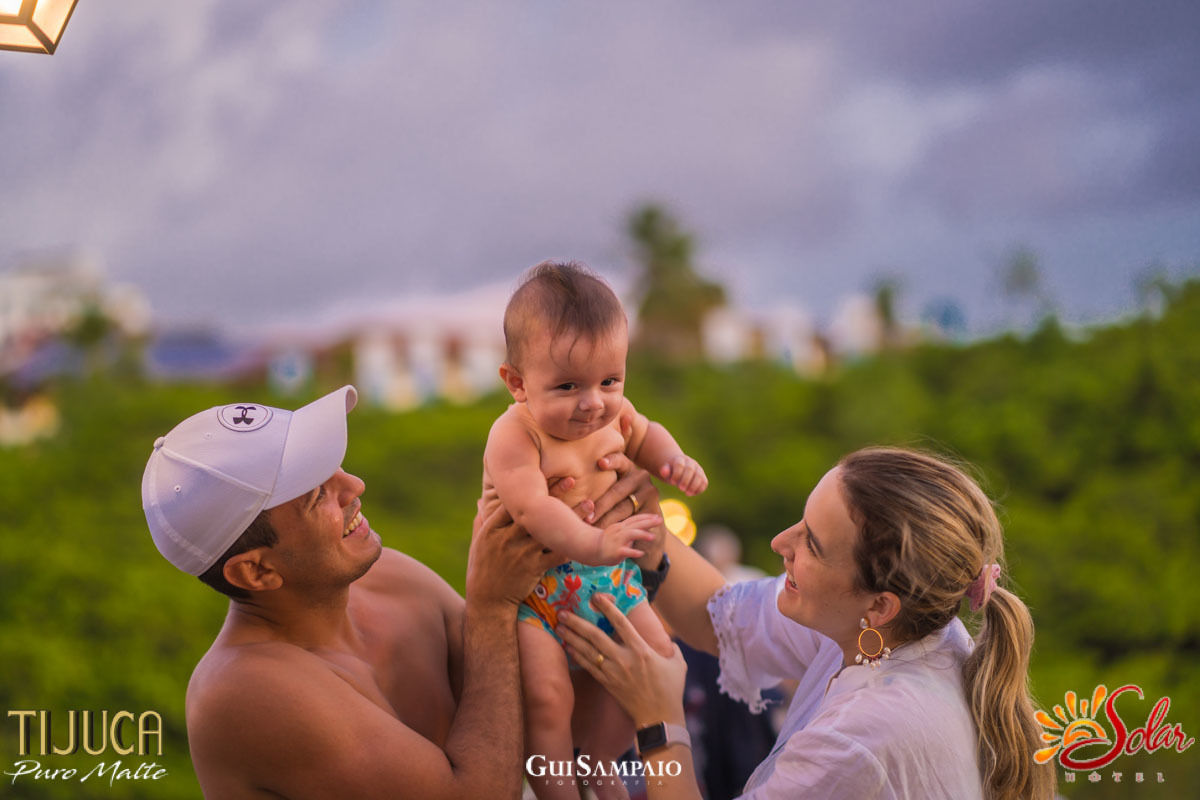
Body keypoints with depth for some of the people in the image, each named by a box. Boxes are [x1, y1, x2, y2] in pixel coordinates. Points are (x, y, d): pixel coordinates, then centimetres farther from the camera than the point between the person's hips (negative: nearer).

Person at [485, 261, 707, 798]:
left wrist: (672, 459, 0)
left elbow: (642, 434, 21)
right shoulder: (514, 437, -26)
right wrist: (593, 544, -54)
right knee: (547, 694, -21)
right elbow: (533, 509, -40)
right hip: (533, 587, -7)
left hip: (605, 574, 7)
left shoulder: (612, 412, -2)